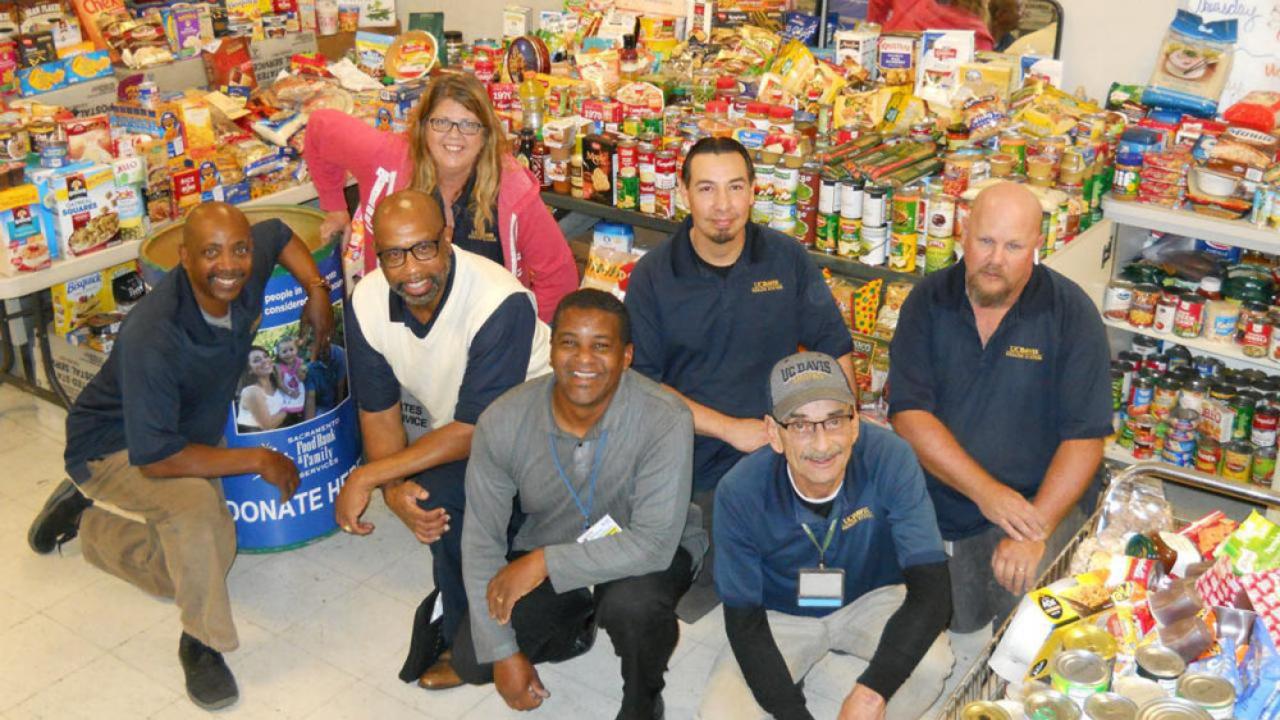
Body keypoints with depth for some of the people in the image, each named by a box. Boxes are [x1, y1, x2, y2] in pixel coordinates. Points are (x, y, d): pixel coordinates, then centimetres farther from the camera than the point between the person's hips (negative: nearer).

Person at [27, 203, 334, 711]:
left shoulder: (248, 272, -19)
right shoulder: (152, 338, -38)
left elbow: (279, 233, 7)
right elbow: (155, 458, -38)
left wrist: (316, 290, -9)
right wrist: (258, 461, -31)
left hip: (187, 435, 8)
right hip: (112, 446, -7)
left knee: (207, 561, 9)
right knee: (196, 503, -37)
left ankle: (87, 521, 32)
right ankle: (201, 644, -15)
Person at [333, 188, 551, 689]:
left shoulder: (501, 303, -31)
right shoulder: (368, 301, -11)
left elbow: (476, 431, -26)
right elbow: (378, 408, -1)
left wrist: (367, 477, -25)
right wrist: (395, 489, -19)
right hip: (452, 434, 5)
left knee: (441, 497, -28)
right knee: (428, 498, -25)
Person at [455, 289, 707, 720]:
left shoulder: (665, 420, -29)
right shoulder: (502, 422, -20)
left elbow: (654, 545, -31)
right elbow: (481, 539, -12)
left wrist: (545, 563, -31)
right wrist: (503, 653, -14)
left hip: (647, 552, -3)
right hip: (544, 551, 3)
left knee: (632, 604, -36)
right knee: (471, 660, -8)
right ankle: (576, 624, 22)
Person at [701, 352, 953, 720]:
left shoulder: (889, 458, -28)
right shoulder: (739, 492, -26)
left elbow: (931, 588, -29)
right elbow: (744, 620, -17)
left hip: (871, 599, 1)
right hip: (781, 616, 0)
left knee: (931, 662, -31)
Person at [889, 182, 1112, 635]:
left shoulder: (1071, 313, -6)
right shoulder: (929, 301, -1)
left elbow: (1085, 436, -10)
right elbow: (908, 414, -9)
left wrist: (1035, 531, -20)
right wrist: (985, 490, -20)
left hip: (1039, 506, -2)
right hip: (938, 506, 2)